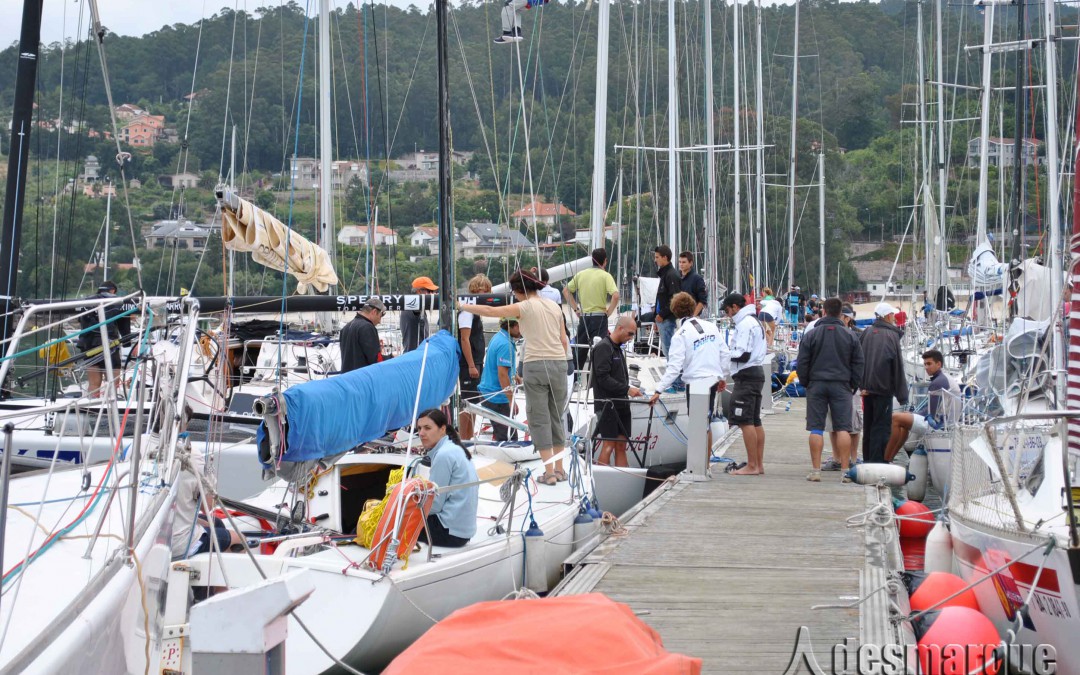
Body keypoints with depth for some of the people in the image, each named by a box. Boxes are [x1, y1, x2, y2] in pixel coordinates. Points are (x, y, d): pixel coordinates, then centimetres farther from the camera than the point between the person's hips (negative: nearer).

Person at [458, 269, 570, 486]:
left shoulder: (525, 307, -4)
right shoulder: (554, 307, 12)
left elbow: (489, 311, -7)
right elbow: (564, 341, 13)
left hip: (535, 365, -5)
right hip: (559, 363, 5)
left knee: (539, 419, 1)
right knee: (556, 418, 14)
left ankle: (549, 472, -3)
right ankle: (559, 469, 18)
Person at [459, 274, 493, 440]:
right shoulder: (467, 311, -13)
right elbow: (465, 339, -20)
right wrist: (471, 366, -22)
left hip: (475, 364, 10)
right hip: (468, 365, -10)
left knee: (473, 402, 14)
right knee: (467, 403, -8)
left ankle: (469, 438, 21)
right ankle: (464, 440, -5)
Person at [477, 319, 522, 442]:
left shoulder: (499, 337, 10)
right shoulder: (506, 345, -22)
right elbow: (502, 374, -25)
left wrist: (513, 376, 26)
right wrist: (512, 400, -22)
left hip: (487, 392, 10)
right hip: (497, 398, -10)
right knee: (508, 438, -7)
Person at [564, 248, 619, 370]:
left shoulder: (581, 274, 6)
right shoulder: (605, 276, -8)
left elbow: (566, 291, 12)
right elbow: (615, 296, -20)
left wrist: (575, 309, 12)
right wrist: (608, 312, -8)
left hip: (583, 316, 4)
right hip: (599, 316, -4)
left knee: (579, 349, 12)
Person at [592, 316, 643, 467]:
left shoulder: (618, 348, 19)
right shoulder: (603, 347, -9)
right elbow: (603, 378, -17)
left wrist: (630, 390, 4)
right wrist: (627, 389, -16)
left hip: (621, 405, 9)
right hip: (607, 405, -9)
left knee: (621, 446, 6)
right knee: (609, 445, -9)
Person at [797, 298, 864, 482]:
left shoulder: (810, 336, -1)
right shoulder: (850, 336, 3)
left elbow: (802, 363, 0)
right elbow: (858, 364, 5)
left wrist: (806, 384, 12)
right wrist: (853, 385, 13)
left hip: (816, 385, 0)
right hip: (841, 386, 1)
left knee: (816, 429, 1)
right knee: (843, 428, 1)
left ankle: (815, 470, 0)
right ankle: (845, 470, -2)